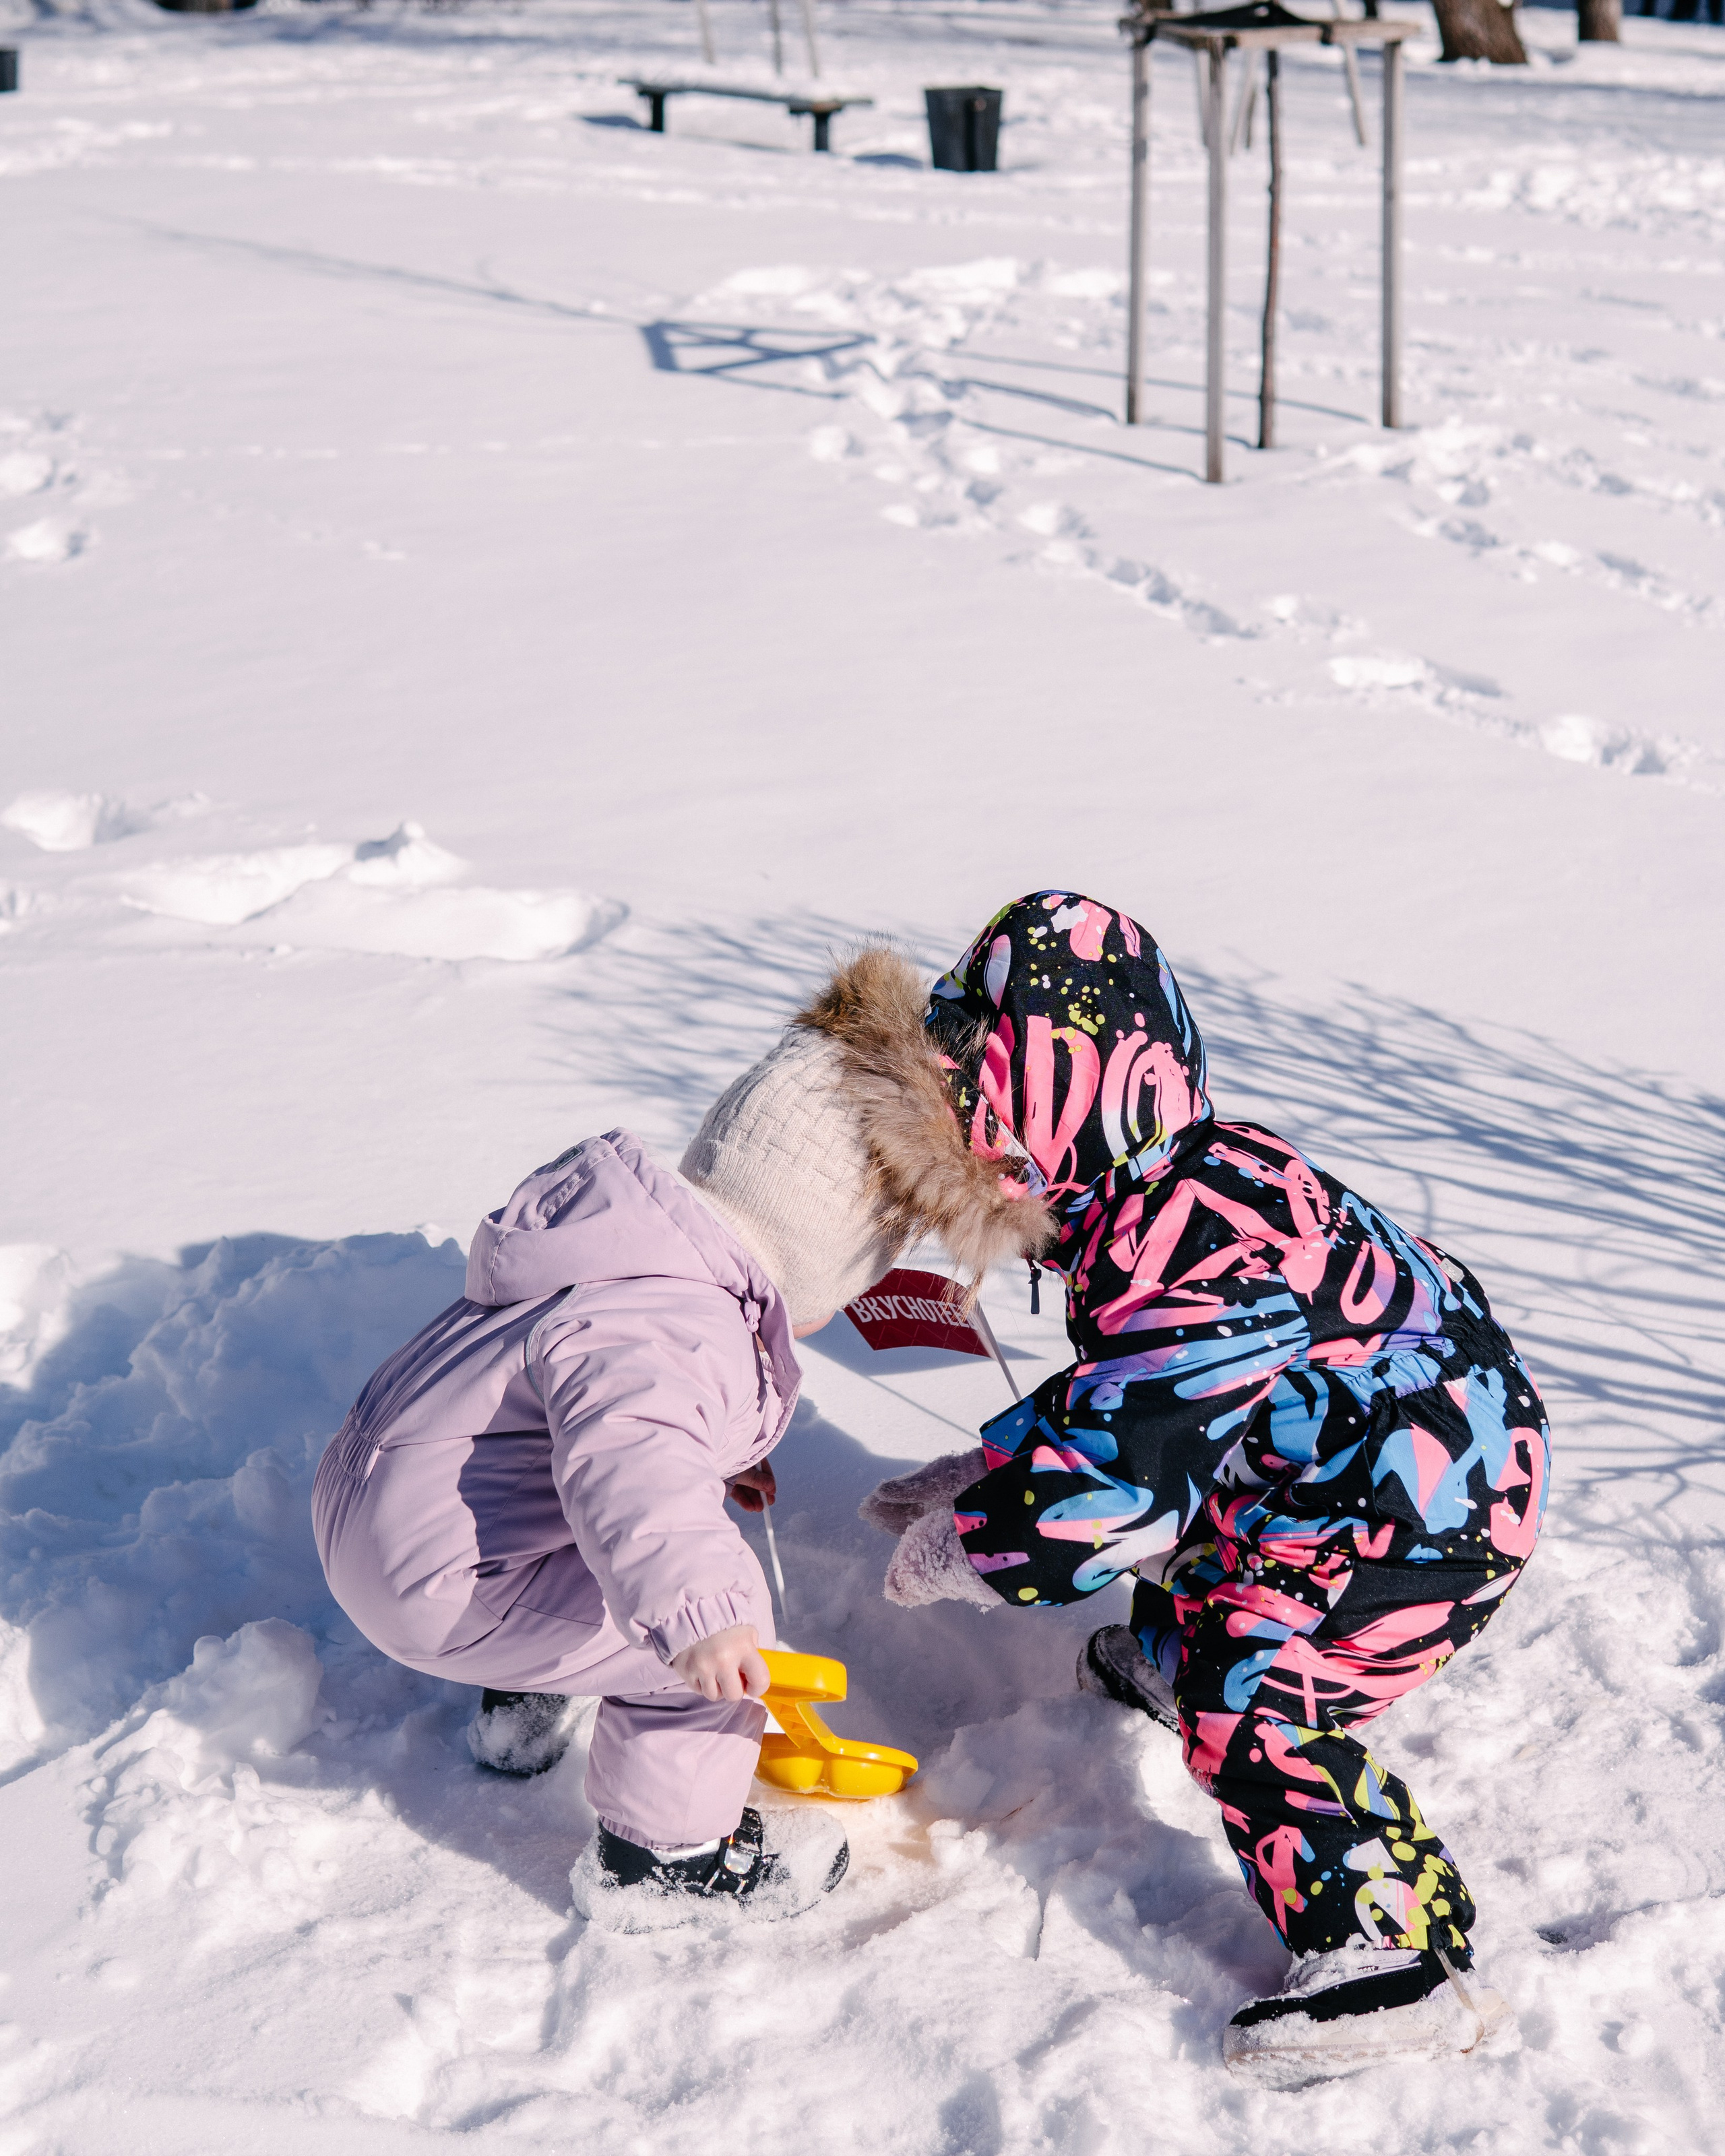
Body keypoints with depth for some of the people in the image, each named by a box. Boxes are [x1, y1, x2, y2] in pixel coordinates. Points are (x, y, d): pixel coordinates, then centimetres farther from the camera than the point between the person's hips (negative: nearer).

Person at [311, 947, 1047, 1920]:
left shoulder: (657, 1245, 3)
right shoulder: (675, 1332, -31)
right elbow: (626, 1455, -51)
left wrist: (714, 1458, 29)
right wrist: (694, 1608, -64)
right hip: (435, 1582, -11)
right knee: (725, 1620, -13)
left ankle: (525, 1700, 50)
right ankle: (662, 1851, 6)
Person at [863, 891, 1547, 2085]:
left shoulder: (1195, 1234, -31)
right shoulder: (1156, 1191, 4)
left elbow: (1115, 1470, -32)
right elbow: (1116, 1396, 18)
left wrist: (956, 1551, -17)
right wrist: (978, 1474, 13)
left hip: (1435, 1498, -11)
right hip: (1344, 1456, 11)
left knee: (1251, 1708, -15)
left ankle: (1393, 1958, -14)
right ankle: (1173, 1651, 49)